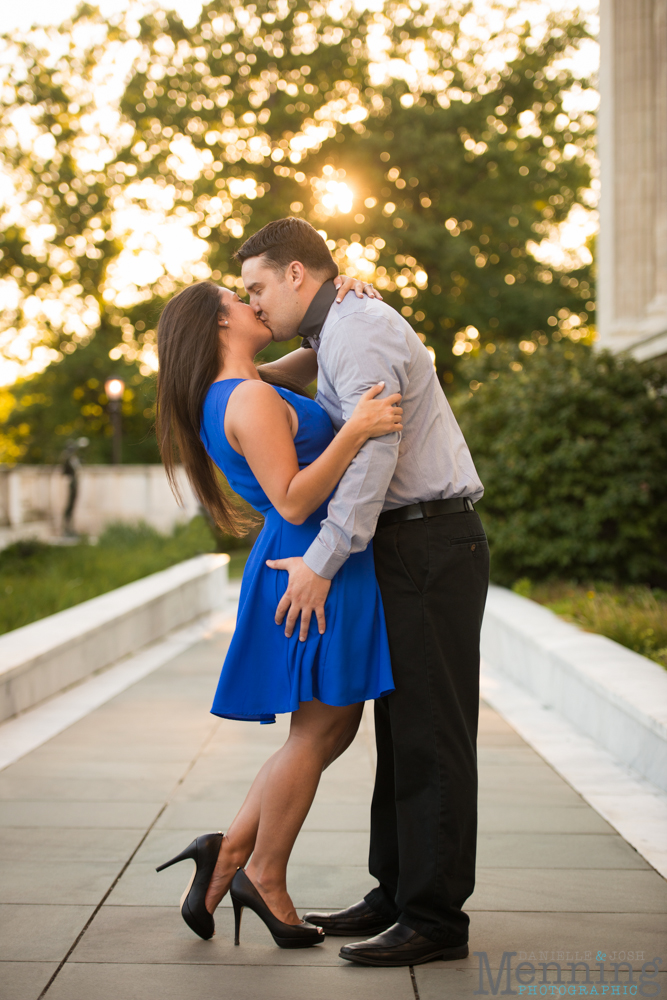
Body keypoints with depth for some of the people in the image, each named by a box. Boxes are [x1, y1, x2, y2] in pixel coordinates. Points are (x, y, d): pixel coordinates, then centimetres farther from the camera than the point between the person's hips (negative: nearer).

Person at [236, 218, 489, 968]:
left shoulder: (358, 331, -13)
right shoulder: (345, 331, 19)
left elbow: (373, 455, -22)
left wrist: (321, 563, -21)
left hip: (431, 547, -10)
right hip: (408, 549, 10)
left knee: (430, 732, -8)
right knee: (402, 725, 12)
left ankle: (436, 917, -2)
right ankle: (398, 892, 19)